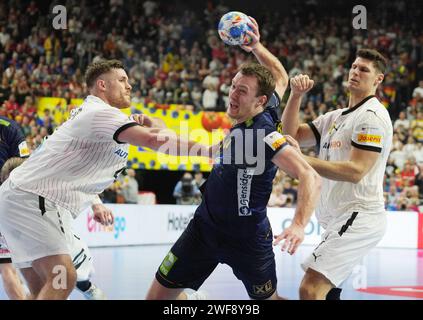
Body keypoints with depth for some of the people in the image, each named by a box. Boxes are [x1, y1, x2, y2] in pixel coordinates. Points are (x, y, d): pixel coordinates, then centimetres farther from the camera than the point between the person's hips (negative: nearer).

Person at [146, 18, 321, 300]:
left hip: (247, 239, -7)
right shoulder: (247, 117, -3)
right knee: (159, 295, 5)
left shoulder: (264, 134, -25)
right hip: (206, 225, 7)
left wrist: (299, 225, -46)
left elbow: (310, 178, -34)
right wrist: (256, 47, 5)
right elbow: (280, 77, 15)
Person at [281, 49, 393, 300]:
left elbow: (355, 171, -19)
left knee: (310, 289, -22)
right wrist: (296, 95, -1)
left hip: (359, 218, -10)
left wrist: (301, 160, -25)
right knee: (326, 292, 19)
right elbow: (292, 134, 14)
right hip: (338, 220, 10)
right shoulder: (336, 117, 19)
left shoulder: (373, 116, -10)